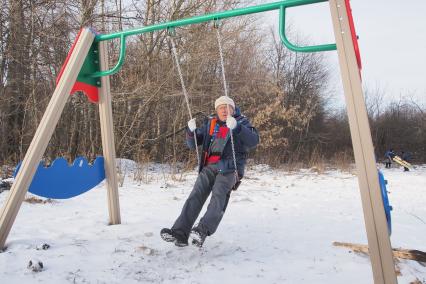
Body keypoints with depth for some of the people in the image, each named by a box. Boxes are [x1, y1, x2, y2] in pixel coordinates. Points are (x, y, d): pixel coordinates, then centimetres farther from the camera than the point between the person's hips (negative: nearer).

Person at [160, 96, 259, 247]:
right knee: (196, 196, -14)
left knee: (219, 195, -27)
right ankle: (180, 233, -21)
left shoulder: (241, 122, 9)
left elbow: (253, 141, -10)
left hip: (229, 168, -3)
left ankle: (203, 231, -42)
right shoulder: (209, 123, 18)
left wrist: (236, 127, -25)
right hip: (209, 167, 3)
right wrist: (191, 131, -6)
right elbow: (192, 144, 16)